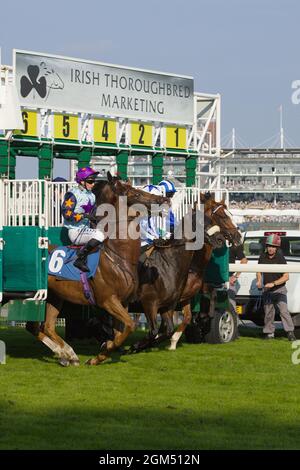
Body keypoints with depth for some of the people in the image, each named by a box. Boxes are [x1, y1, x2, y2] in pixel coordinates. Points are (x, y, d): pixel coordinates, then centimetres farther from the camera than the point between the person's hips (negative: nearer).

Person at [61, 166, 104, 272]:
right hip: (75, 231, -9)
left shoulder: (91, 195, 18)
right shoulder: (73, 194, -10)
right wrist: (84, 215, -25)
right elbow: (66, 213, -20)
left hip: (86, 229, 9)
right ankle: (80, 259, -27)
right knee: (99, 236, -31)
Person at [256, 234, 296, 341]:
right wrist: (259, 281, -3)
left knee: (283, 310, -15)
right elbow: (259, 271, 17)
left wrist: (273, 283, -25)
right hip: (267, 290, 4)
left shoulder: (280, 258, -13)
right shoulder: (263, 257, 1)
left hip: (279, 289, -4)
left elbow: (286, 277, -16)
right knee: (268, 312, 8)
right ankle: (269, 332, 18)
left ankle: (290, 332, -16)